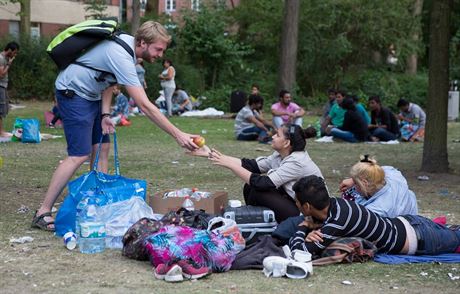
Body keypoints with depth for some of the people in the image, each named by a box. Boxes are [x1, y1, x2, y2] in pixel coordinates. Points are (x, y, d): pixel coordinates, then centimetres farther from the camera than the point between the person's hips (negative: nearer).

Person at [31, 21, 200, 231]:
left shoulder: (126, 41, 0)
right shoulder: (121, 57, -30)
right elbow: (144, 106, -32)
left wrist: (105, 114, -2)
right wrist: (178, 135, -32)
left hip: (91, 94, 10)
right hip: (73, 93, -10)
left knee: (101, 148, 6)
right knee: (79, 155, -15)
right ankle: (42, 214, -14)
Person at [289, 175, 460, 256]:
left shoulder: (338, 221, -36)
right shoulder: (332, 204, -13)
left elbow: (300, 251, -40)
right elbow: (315, 221, 7)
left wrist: (302, 229, -21)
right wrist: (311, 231, -16)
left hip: (416, 240, -6)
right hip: (405, 222, 6)